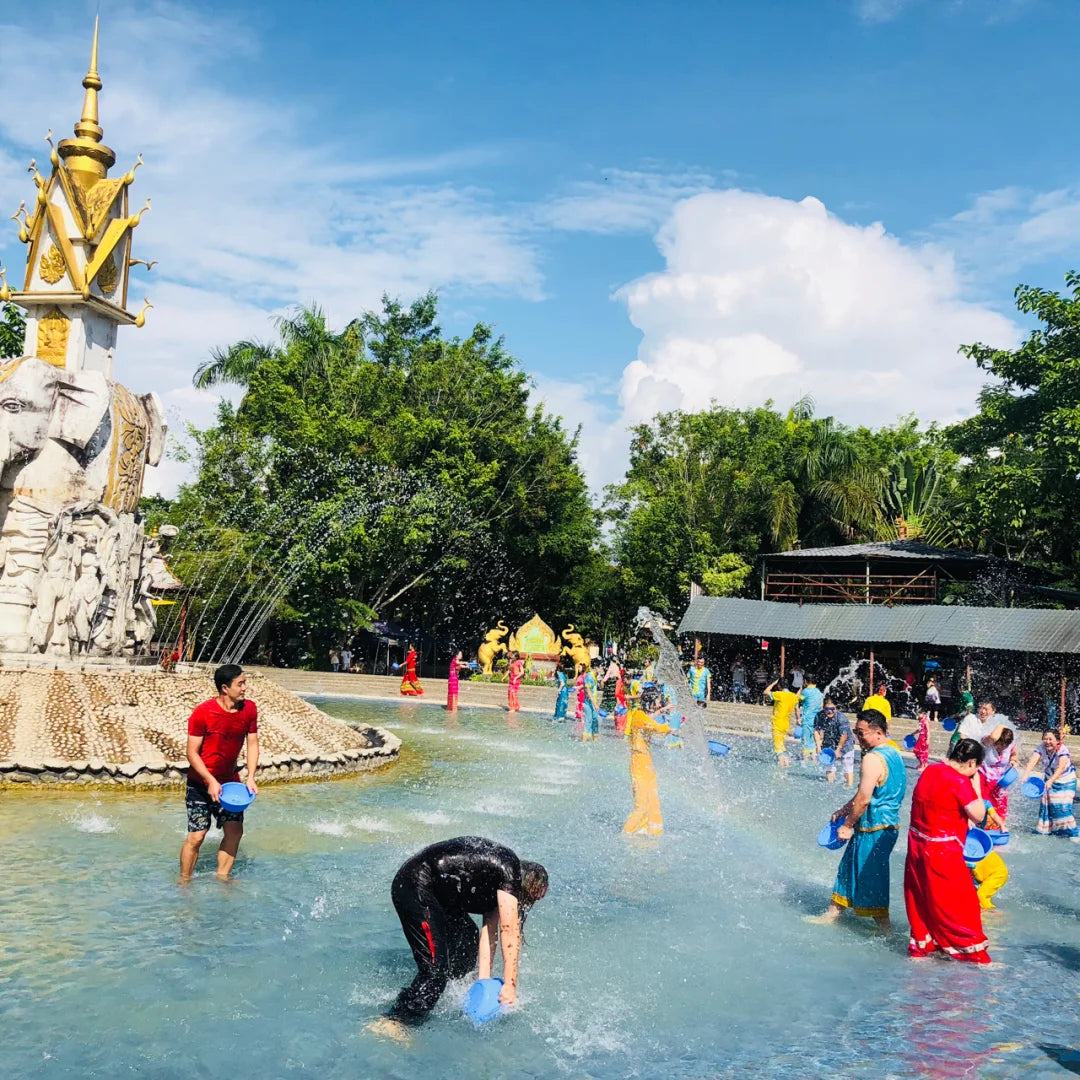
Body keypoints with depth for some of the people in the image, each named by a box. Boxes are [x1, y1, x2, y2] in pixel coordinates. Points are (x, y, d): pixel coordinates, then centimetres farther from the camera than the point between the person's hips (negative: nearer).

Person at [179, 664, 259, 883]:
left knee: (235, 831, 3)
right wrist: (211, 781, -22)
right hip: (201, 783, -5)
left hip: (230, 781, 5)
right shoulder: (202, 713, -20)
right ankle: (184, 882, 14)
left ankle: (222, 878, 20)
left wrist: (251, 778, -9)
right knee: (196, 835, -4)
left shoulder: (249, 709, -5)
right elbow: (192, 752, -16)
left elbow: (252, 744, 2)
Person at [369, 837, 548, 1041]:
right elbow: (510, 932, -16)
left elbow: (490, 930, 10)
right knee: (435, 969, -14)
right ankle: (393, 1022, -8)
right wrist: (510, 985, -16)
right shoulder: (509, 871, -14)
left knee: (471, 945, 15)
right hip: (414, 887, -11)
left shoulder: (499, 883, 13)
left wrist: (484, 978, 3)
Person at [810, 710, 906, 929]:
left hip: (873, 830, -10)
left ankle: (884, 927, 13)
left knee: (870, 879, 3)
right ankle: (832, 915, 28)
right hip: (889, 826, 10)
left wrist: (847, 825, -13)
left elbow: (864, 798, -24)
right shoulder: (893, 755, 10)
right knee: (849, 869, 18)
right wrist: (844, 810, 17)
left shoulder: (873, 759, -21)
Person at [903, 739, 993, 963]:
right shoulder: (959, 781, -20)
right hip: (942, 852, -8)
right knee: (961, 905, 5)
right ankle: (976, 957, 14)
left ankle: (921, 947, 27)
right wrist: (975, 783, -8)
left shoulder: (930, 770, 5)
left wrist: (963, 820, 14)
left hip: (917, 845, 8)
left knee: (921, 902, 17)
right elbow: (978, 816, -14)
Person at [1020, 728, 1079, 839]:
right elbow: (1032, 761, -33)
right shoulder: (1041, 748, -18)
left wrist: (1051, 780, -55)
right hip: (1049, 779, 4)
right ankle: (1045, 830, 17)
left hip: (1066, 781, -4)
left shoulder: (1062, 750, -28)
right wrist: (1025, 775, -50)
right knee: (1046, 805, 3)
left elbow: (1061, 768, -40)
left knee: (1063, 807, -14)